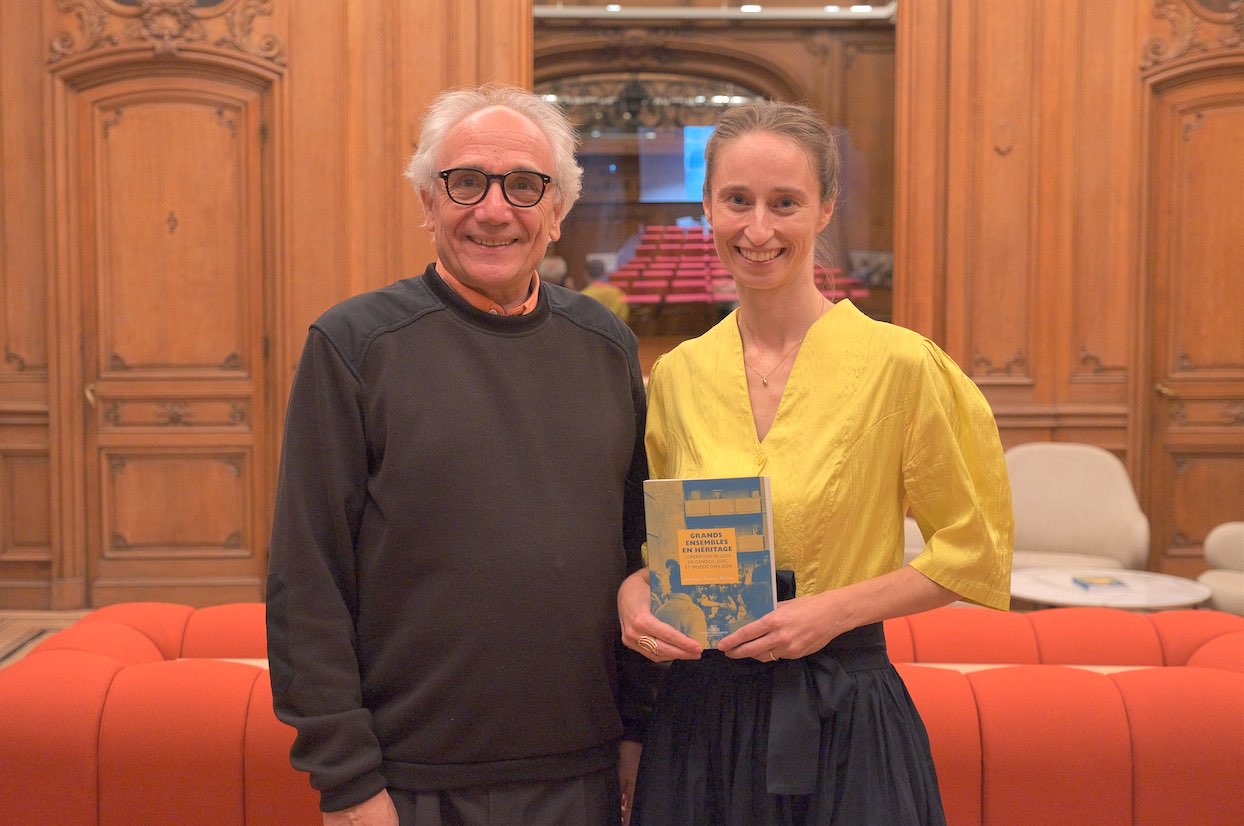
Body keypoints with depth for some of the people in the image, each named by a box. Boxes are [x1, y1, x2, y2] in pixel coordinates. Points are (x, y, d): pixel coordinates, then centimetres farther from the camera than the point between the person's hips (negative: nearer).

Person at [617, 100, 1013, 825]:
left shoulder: (899, 364, -11)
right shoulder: (677, 373, 2)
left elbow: (974, 551, -3)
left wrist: (835, 609, -13)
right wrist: (633, 592, -6)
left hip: (841, 719, -3)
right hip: (697, 717, 4)